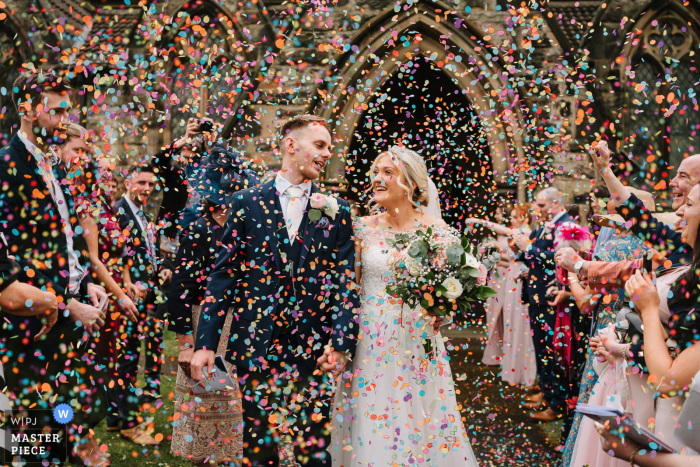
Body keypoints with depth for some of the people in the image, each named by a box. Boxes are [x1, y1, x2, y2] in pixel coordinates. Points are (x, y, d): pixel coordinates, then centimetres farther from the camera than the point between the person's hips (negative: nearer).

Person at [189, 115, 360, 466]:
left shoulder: (336, 212, 6)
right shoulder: (247, 203, 4)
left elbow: (345, 280, 2)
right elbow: (223, 275, 2)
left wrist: (342, 343, -9)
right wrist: (206, 342, -3)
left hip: (313, 351, 1)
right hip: (255, 345, 0)